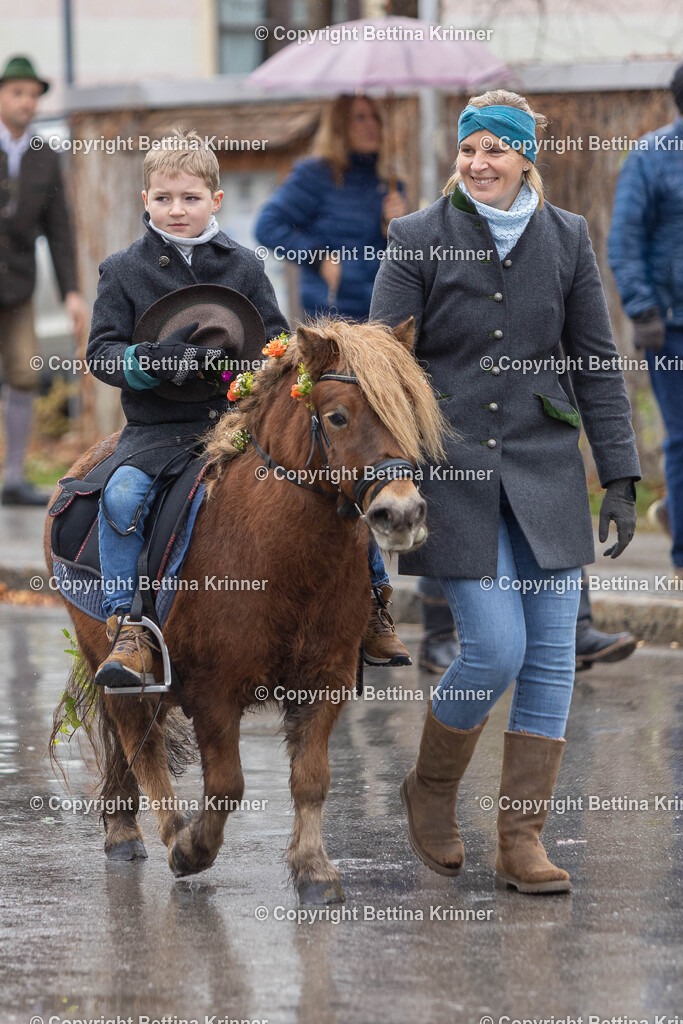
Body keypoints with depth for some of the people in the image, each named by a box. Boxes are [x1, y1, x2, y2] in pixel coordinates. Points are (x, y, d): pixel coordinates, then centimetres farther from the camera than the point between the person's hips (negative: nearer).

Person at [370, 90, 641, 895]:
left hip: (545, 471, 3)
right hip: (451, 471, -3)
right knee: (496, 647, -11)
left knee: (551, 654, 0)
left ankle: (522, 839, 7)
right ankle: (430, 790, 16)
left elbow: (598, 365, 9)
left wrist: (619, 477, 5)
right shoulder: (418, 239, -3)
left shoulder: (566, 239, 5)